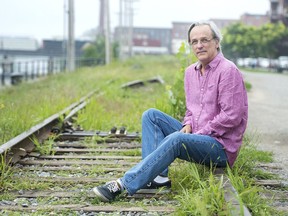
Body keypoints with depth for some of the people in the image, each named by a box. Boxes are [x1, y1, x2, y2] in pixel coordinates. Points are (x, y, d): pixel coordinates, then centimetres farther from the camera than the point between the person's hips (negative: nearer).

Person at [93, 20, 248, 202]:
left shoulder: (228, 71, -13)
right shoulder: (191, 72, 12)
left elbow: (231, 116, -18)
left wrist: (199, 133, -16)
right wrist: (188, 124, -1)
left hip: (222, 147, -8)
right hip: (197, 135, 8)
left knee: (176, 139, -35)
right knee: (151, 115, -3)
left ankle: (123, 185, -35)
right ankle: (159, 175, -18)